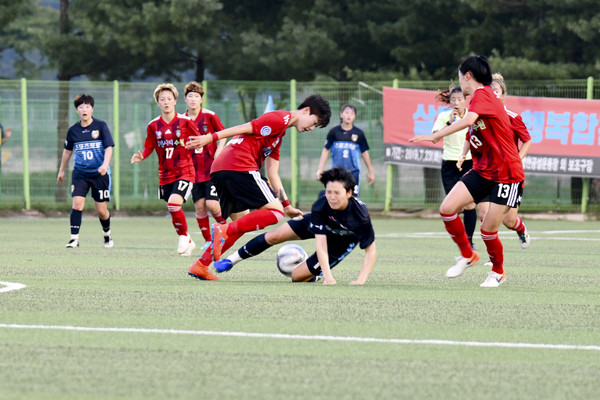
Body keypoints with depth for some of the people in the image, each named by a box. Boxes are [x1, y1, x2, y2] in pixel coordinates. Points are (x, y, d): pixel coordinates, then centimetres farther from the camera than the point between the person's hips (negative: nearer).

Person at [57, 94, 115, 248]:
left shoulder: (101, 126, -4)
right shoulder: (73, 130, 4)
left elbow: (109, 147, -7)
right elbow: (67, 150, 19)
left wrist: (105, 165, -24)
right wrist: (61, 170, 26)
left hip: (99, 173, -2)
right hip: (80, 173, 2)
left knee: (101, 210, 3)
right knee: (77, 204, -16)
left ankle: (107, 233, 32)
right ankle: (74, 238, -13)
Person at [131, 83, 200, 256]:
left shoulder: (185, 122, -4)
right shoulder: (153, 125, 3)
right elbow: (149, 147, 7)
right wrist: (141, 156, -12)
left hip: (184, 172, -4)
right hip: (165, 175, 4)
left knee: (174, 203, -25)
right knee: (173, 210, 7)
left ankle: (184, 235, -2)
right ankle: (189, 243, 27)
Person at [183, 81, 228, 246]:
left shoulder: (210, 116, -3)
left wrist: (218, 153, -7)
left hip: (211, 169, -3)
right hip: (194, 170, 3)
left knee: (212, 204, -12)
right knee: (199, 205, -1)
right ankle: (208, 240, 12)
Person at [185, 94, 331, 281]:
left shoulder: (279, 132, 31)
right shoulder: (281, 118, 1)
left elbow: (272, 174, 29)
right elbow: (246, 128, -10)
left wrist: (287, 206, 26)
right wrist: (211, 138, -18)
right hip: (240, 167, -10)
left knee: (243, 223, 18)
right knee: (275, 212, -9)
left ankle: (200, 266, 12)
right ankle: (224, 231, -21)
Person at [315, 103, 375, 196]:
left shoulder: (359, 133, 3)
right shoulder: (334, 132, 1)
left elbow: (364, 153, 10)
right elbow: (326, 150, 5)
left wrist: (371, 172, 13)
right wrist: (320, 169, 0)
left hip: (353, 171, 0)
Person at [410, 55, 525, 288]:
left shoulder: (482, 95, -16)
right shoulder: (477, 100, 14)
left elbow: (469, 120, -36)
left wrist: (435, 136, -37)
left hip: (506, 174, -8)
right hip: (482, 171, 8)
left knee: (488, 229, -6)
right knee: (447, 208, -9)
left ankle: (498, 272, 21)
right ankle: (467, 255, 11)